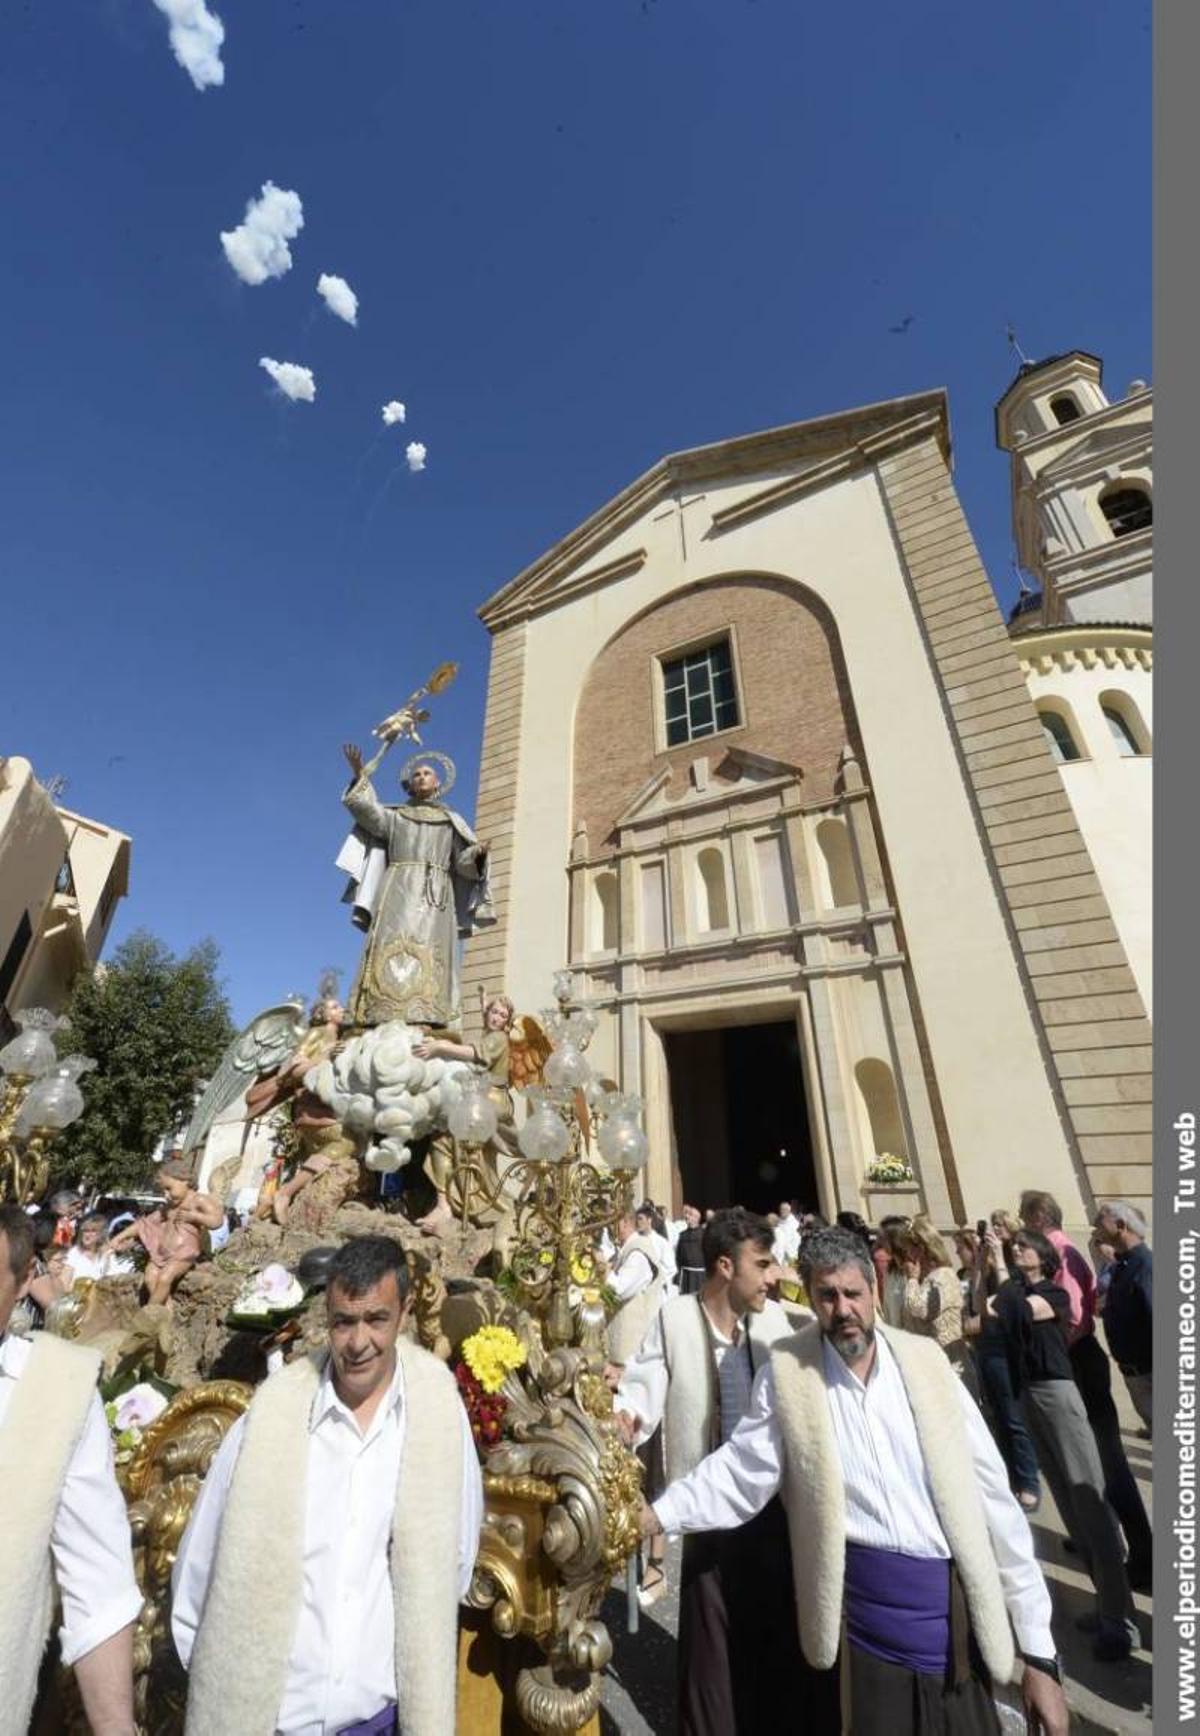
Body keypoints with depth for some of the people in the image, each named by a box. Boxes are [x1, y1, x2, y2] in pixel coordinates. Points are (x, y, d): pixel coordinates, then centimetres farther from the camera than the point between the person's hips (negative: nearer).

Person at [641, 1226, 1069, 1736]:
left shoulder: (924, 1360, -6)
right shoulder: (786, 1370, -10)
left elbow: (991, 1498, -1)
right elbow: (740, 1470, -9)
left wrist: (1039, 1654, -1)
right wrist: (655, 1515, -19)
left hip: (957, 1617, 2)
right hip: (858, 1621, -1)